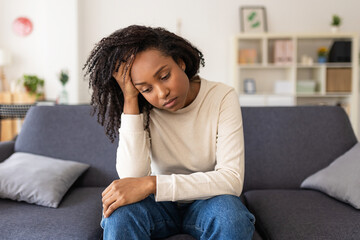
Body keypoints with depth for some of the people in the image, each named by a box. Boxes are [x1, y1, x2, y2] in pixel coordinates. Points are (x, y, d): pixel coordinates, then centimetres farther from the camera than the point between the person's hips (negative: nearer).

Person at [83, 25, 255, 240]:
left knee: (231, 216, -33)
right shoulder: (142, 110, -12)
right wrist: (129, 99, -28)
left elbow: (232, 180, -25)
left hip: (207, 200, 0)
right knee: (122, 211, -32)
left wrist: (152, 183, -32)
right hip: (160, 205, 0)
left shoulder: (222, 97, -17)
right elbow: (133, 177, -27)